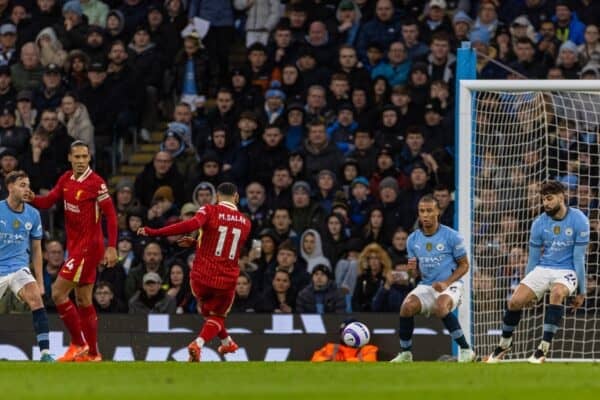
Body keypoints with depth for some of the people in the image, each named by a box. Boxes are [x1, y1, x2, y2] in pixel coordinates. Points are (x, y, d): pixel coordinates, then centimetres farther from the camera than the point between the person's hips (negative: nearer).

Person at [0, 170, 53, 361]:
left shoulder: (33, 215, 3)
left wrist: (40, 281, 9)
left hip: (19, 268, 1)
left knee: (35, 298, -24)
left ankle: (45, 351, -30)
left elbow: (36, 250, 11)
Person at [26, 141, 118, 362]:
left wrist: (112, 247, -19)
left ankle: (78, 344, -5)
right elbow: (48, 202, 8)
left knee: (58, 292, -12)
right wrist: (33, 199, -15)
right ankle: (92, 353, 16)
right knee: (83, 301, 11)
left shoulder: (96, 182, -14)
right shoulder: (66, 180, 7)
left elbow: (110, 214, -14)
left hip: (88, 246, -8)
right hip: (75, 245, 8)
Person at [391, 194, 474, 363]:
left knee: (441, 307, -36)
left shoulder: (452, 236, -7)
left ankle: (465, 349, -23)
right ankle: (405, 353, -6)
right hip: (426, 286, 4)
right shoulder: (413, 239, 7)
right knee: (407, 306, -24)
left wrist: (446, 283, -16)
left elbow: (464, 265, -1)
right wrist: (412, 269, -10)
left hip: (449, 285, -4)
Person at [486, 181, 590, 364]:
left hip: (566, 271, -4)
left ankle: (544, 348, -31)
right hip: (542, 269, 4)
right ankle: (504, 345, 8)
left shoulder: (578, 220, -8)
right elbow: (533, 259, 11)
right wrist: (528, 290, 16)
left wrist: (581, 292, -4)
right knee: (515, 301, -17)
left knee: (557, 293, -37)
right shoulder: (539, 223, 1)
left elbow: (579, 258, -6)